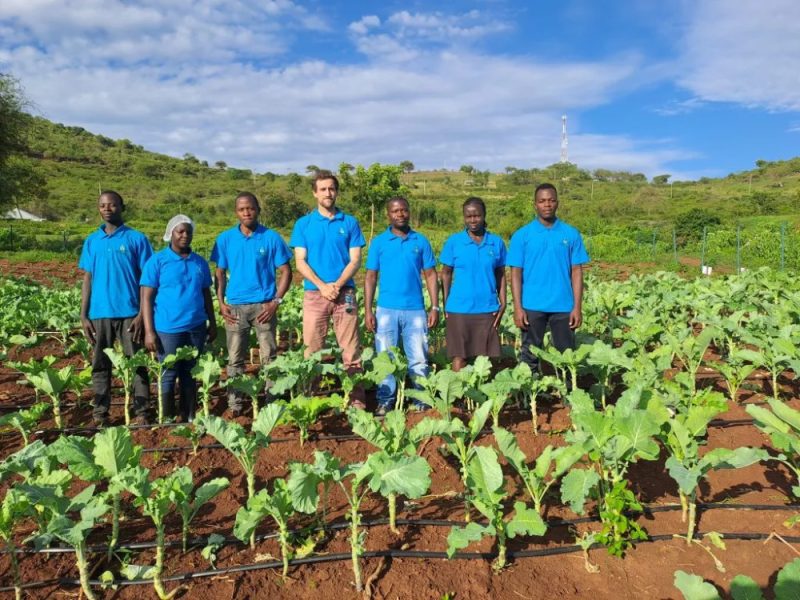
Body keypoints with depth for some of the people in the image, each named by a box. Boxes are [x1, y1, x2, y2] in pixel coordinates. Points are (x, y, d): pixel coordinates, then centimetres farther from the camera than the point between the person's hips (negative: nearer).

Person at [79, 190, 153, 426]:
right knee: (100, 365, 9)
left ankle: (141, 413, 10)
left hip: (129, 313, -3)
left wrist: (142, 313, -8)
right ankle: (100, 414, 18)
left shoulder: (137, 239, -1)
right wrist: (83, 315, 4)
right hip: (99, 314, 3)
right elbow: (87, 279, 10)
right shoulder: (92, 241, 9)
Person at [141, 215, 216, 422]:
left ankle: (189, 418, 22)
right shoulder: (157, 261, -4)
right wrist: (149, 331, -12)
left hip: (196, 327, 4)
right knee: (169, 376, 6)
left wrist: (213, 324, 12)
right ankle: (168, 421, 18)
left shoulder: (200, 262, 9)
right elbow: (146, 297, -6)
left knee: (190, 375, 11)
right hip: (168, 329, -4)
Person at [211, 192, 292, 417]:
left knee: (269, 356, 3)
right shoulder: (225, 239, 5)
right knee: (235, 358, 6)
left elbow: (285, 272, 1)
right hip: (235, 307, 2)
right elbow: (220, 273, 10)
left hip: (264, 306, -2)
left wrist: (276, 301, -9)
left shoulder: (271, 238, -1)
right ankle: (234, 404, 15)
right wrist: (221, 303, 0)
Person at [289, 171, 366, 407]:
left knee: (351, 349, -1)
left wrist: (337, 284, -12)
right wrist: (322, 286, -11)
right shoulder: (303, 224, 8)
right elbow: (300, 261, 2)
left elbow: (355, 260, 4)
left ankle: (357, 400, 4)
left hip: (345, 293, 0)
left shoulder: (349, 223, 9)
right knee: (312, 349, 2)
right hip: (314, 293, 0)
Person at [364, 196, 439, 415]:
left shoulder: (421, 241, 6)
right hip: (386, 309, 0)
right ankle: (385, 402, 13)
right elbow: (370, 277, 4)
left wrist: (435, 307, 0)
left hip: (415, 310, 0)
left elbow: (431, 275, 7)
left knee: (419, 360, 4)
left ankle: (421, 401, 14)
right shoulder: (379, 242, 5)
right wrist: (368, 310, -3)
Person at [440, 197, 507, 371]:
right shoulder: (453, 241, 2)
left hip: (488, 310, 1)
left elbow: (501, 275, 10)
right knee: (459, 357, 2)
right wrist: (445, 305, 1)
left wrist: (503, 304, 2)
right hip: (459, 310, -1)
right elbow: (446, 274, 6)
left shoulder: (497, 242, 5)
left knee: (485, 358, 4)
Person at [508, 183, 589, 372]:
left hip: (563, 307, 1)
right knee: (530, 355, 7)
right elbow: (516, 273, -1)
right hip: (532, 306, -1)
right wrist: (517, 307, -8)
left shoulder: (571, 234, 4)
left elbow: (577, 271, 3)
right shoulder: (522, 235, 0)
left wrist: (577, 307, -3)